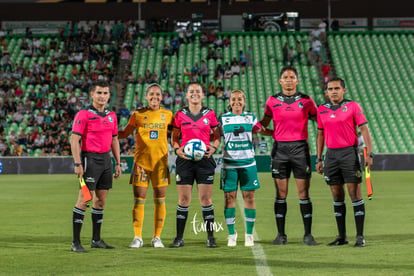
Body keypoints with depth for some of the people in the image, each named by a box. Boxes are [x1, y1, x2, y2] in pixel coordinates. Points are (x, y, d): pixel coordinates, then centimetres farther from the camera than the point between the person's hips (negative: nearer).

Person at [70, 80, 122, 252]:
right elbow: (74, 139, -12)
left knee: (101, 200, 10)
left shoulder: (111, 115, 12)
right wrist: (78, 164, -18)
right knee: (84, 200, -8)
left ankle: (96, 239, 18)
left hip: (106, 159, 7)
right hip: (90, 159, -7)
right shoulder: (83, 114, -9)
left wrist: (118, 163, 15)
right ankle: (76, 242, -5)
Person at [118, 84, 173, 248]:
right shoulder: (138, 115, 4)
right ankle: (137, 238, 6)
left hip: (160, 162, 1)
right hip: (141, 161, -1)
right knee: (138, 200, -2)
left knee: (160, 201, 2)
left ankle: (157, 237, 11)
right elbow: (125, 133, 11)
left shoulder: (167, 115, 7)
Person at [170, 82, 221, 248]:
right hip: (184, 159, 0)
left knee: (206, 199, -2)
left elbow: (217, 137, 11)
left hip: (204, 159, 0)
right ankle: (179, 238, 7)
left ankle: (210, 237, 5)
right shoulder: (180, 115, 6)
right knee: (183, 200, 0)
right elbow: (174, 138, 10)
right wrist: (177, 150, -9)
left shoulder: (210, 114, 6)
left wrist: (213, 148, -8)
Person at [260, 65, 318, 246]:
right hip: (280, 148, 1)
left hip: (300, 148, -1)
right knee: (281, 194, 2)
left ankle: (308, 234, 4)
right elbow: (263, 124, 17)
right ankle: (281, 235, 7)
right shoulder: (272, 101, 6)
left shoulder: (306, 101, 3)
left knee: (303, 194, -1)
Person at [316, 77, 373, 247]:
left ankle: (360, 236, -3)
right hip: (331, 155, 4)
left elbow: (364, 130, -4)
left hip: (349, 153, -4)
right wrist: (319, 159, 13)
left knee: (355, 194, -6)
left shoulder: (352, 106, -1)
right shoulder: (322, 110, 11)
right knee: (337, 196, 6)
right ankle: (342, 236, 12)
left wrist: (369, 154, -12)